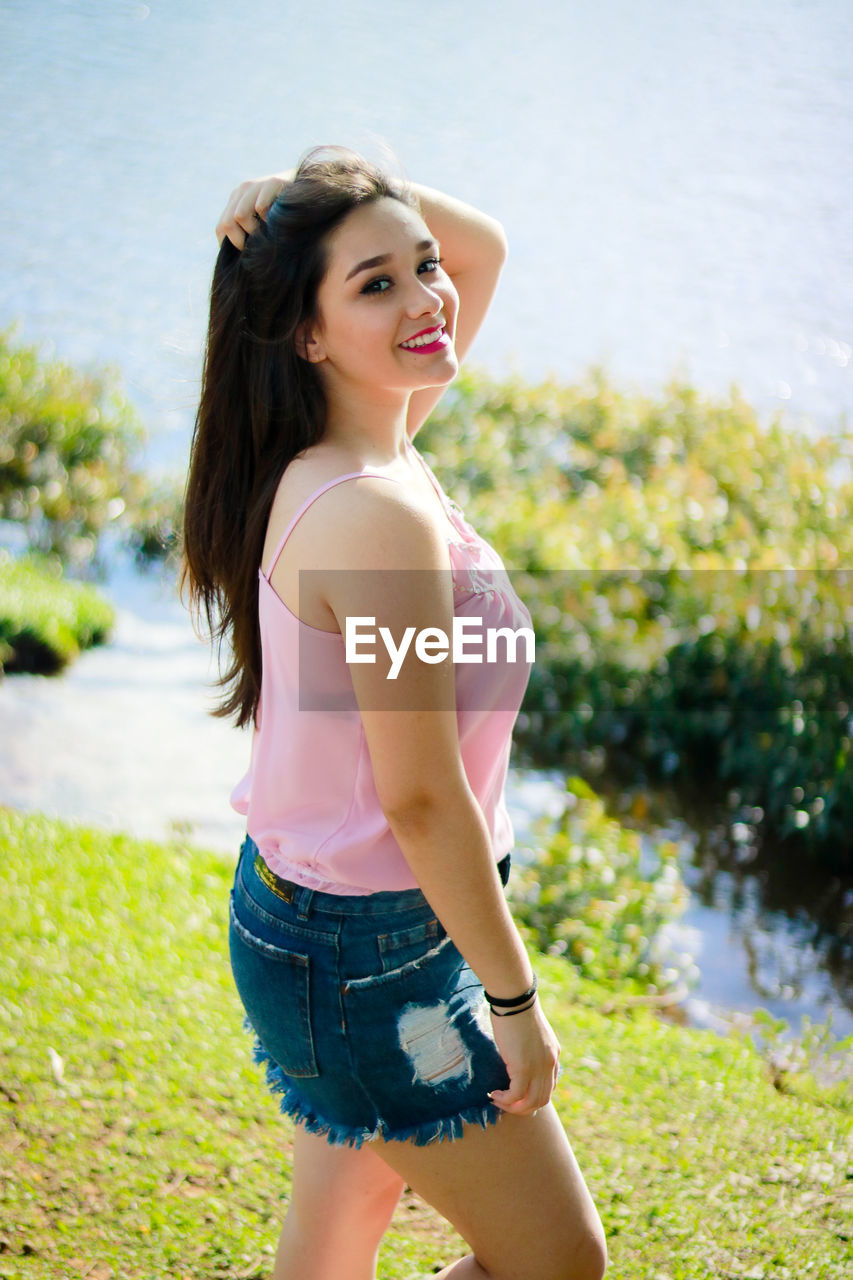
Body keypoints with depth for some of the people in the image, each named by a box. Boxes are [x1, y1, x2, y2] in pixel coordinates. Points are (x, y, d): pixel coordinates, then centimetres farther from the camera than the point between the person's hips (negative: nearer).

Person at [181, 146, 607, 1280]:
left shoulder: (364, 448, 1)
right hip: (374, 952, -9)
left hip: (305, 915, 9)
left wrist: (340, 191, -3)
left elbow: (484, 245, 15)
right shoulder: (379, 512, -27)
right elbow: (423, 796, -24)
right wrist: (514, 997, -14)